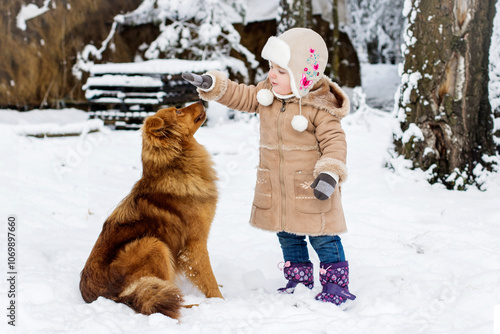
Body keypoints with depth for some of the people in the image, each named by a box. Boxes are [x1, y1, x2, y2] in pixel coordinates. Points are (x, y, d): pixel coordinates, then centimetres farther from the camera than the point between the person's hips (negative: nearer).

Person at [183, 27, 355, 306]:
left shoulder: (319, 107, -17)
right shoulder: (267, 93, 3)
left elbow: (334, 141, -19)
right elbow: (241, 96, 12)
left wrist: (330, 172, -32)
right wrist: (211, 85, 0)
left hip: (310, 187, -7)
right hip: (274, 188, 7)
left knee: (322, 236, 1)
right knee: (287, 236, 17)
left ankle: (336, 284, 14)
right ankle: (298, 280, 32)